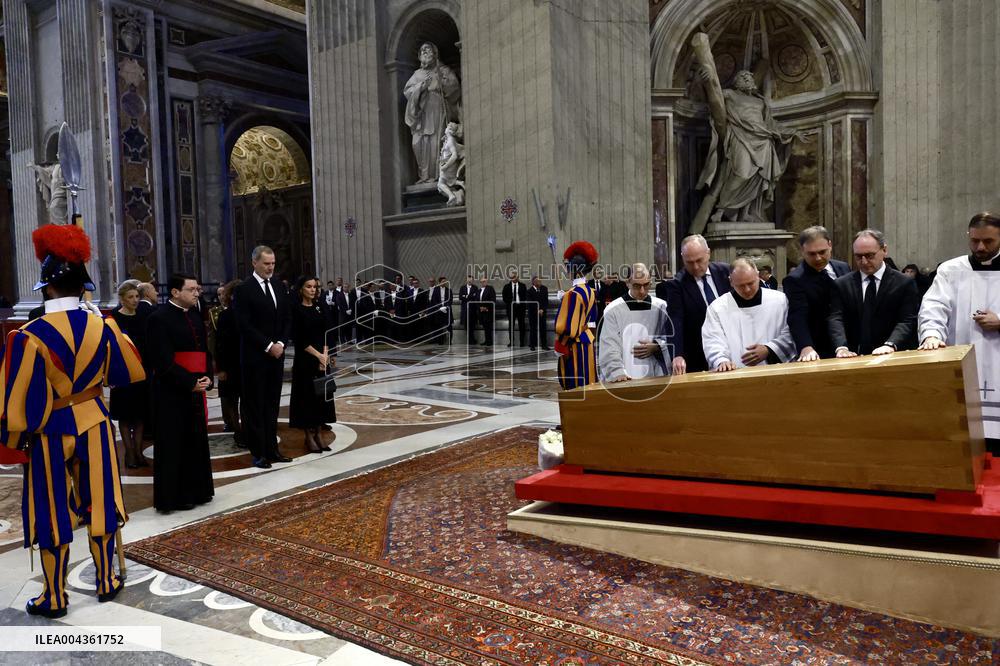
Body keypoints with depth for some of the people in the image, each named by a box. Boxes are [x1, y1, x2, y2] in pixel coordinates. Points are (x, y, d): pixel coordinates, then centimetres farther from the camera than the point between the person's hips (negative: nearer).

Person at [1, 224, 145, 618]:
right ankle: (106, 581, 27)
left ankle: (54, 598, 22)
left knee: (53, 513, 9)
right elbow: (132, 371, 8)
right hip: (94, 424, 3)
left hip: (50, 433, -3)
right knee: (98, 503, 15)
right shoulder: (102, 327, -8)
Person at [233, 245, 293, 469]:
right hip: (255, 357, -6)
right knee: (255, 405, 2)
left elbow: (287, 319, 12)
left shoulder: (279, 288, 11)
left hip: (276, 354, 6)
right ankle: (258, 452, 8)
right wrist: (268, 346, -14)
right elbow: (245, 325, -13)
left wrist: (280, 343, -3)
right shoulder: (244, 289, -8)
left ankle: (271, 449, 18)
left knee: (272, 404, 10)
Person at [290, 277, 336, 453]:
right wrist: (318, 355, -16)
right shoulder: (296, 310, -8)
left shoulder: (318, 307, 10)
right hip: (305, 359, -6)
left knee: (322, 395, 7)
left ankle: (317, 433, 16)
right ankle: (308, 436, 9)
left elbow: (324, 333, 7)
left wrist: (325, 355, -7)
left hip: (323, 357, 6)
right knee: (307, 395, 0)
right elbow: (299, 339, -12)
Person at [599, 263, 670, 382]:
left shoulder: (661, 307, 7)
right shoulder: (613, 310, -2)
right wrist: (618, 372, -20)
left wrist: (657, 347, -7)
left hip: (656, 376, 3)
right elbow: (609, 347, -7)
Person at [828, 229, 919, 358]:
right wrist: (841, 347, -19)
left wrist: (890, 345, -21)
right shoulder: (841, 285, 11)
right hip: (854, 358, 1)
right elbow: (835, 319, 0)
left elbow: (907, 321, -2)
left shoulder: (904, 284, 7)